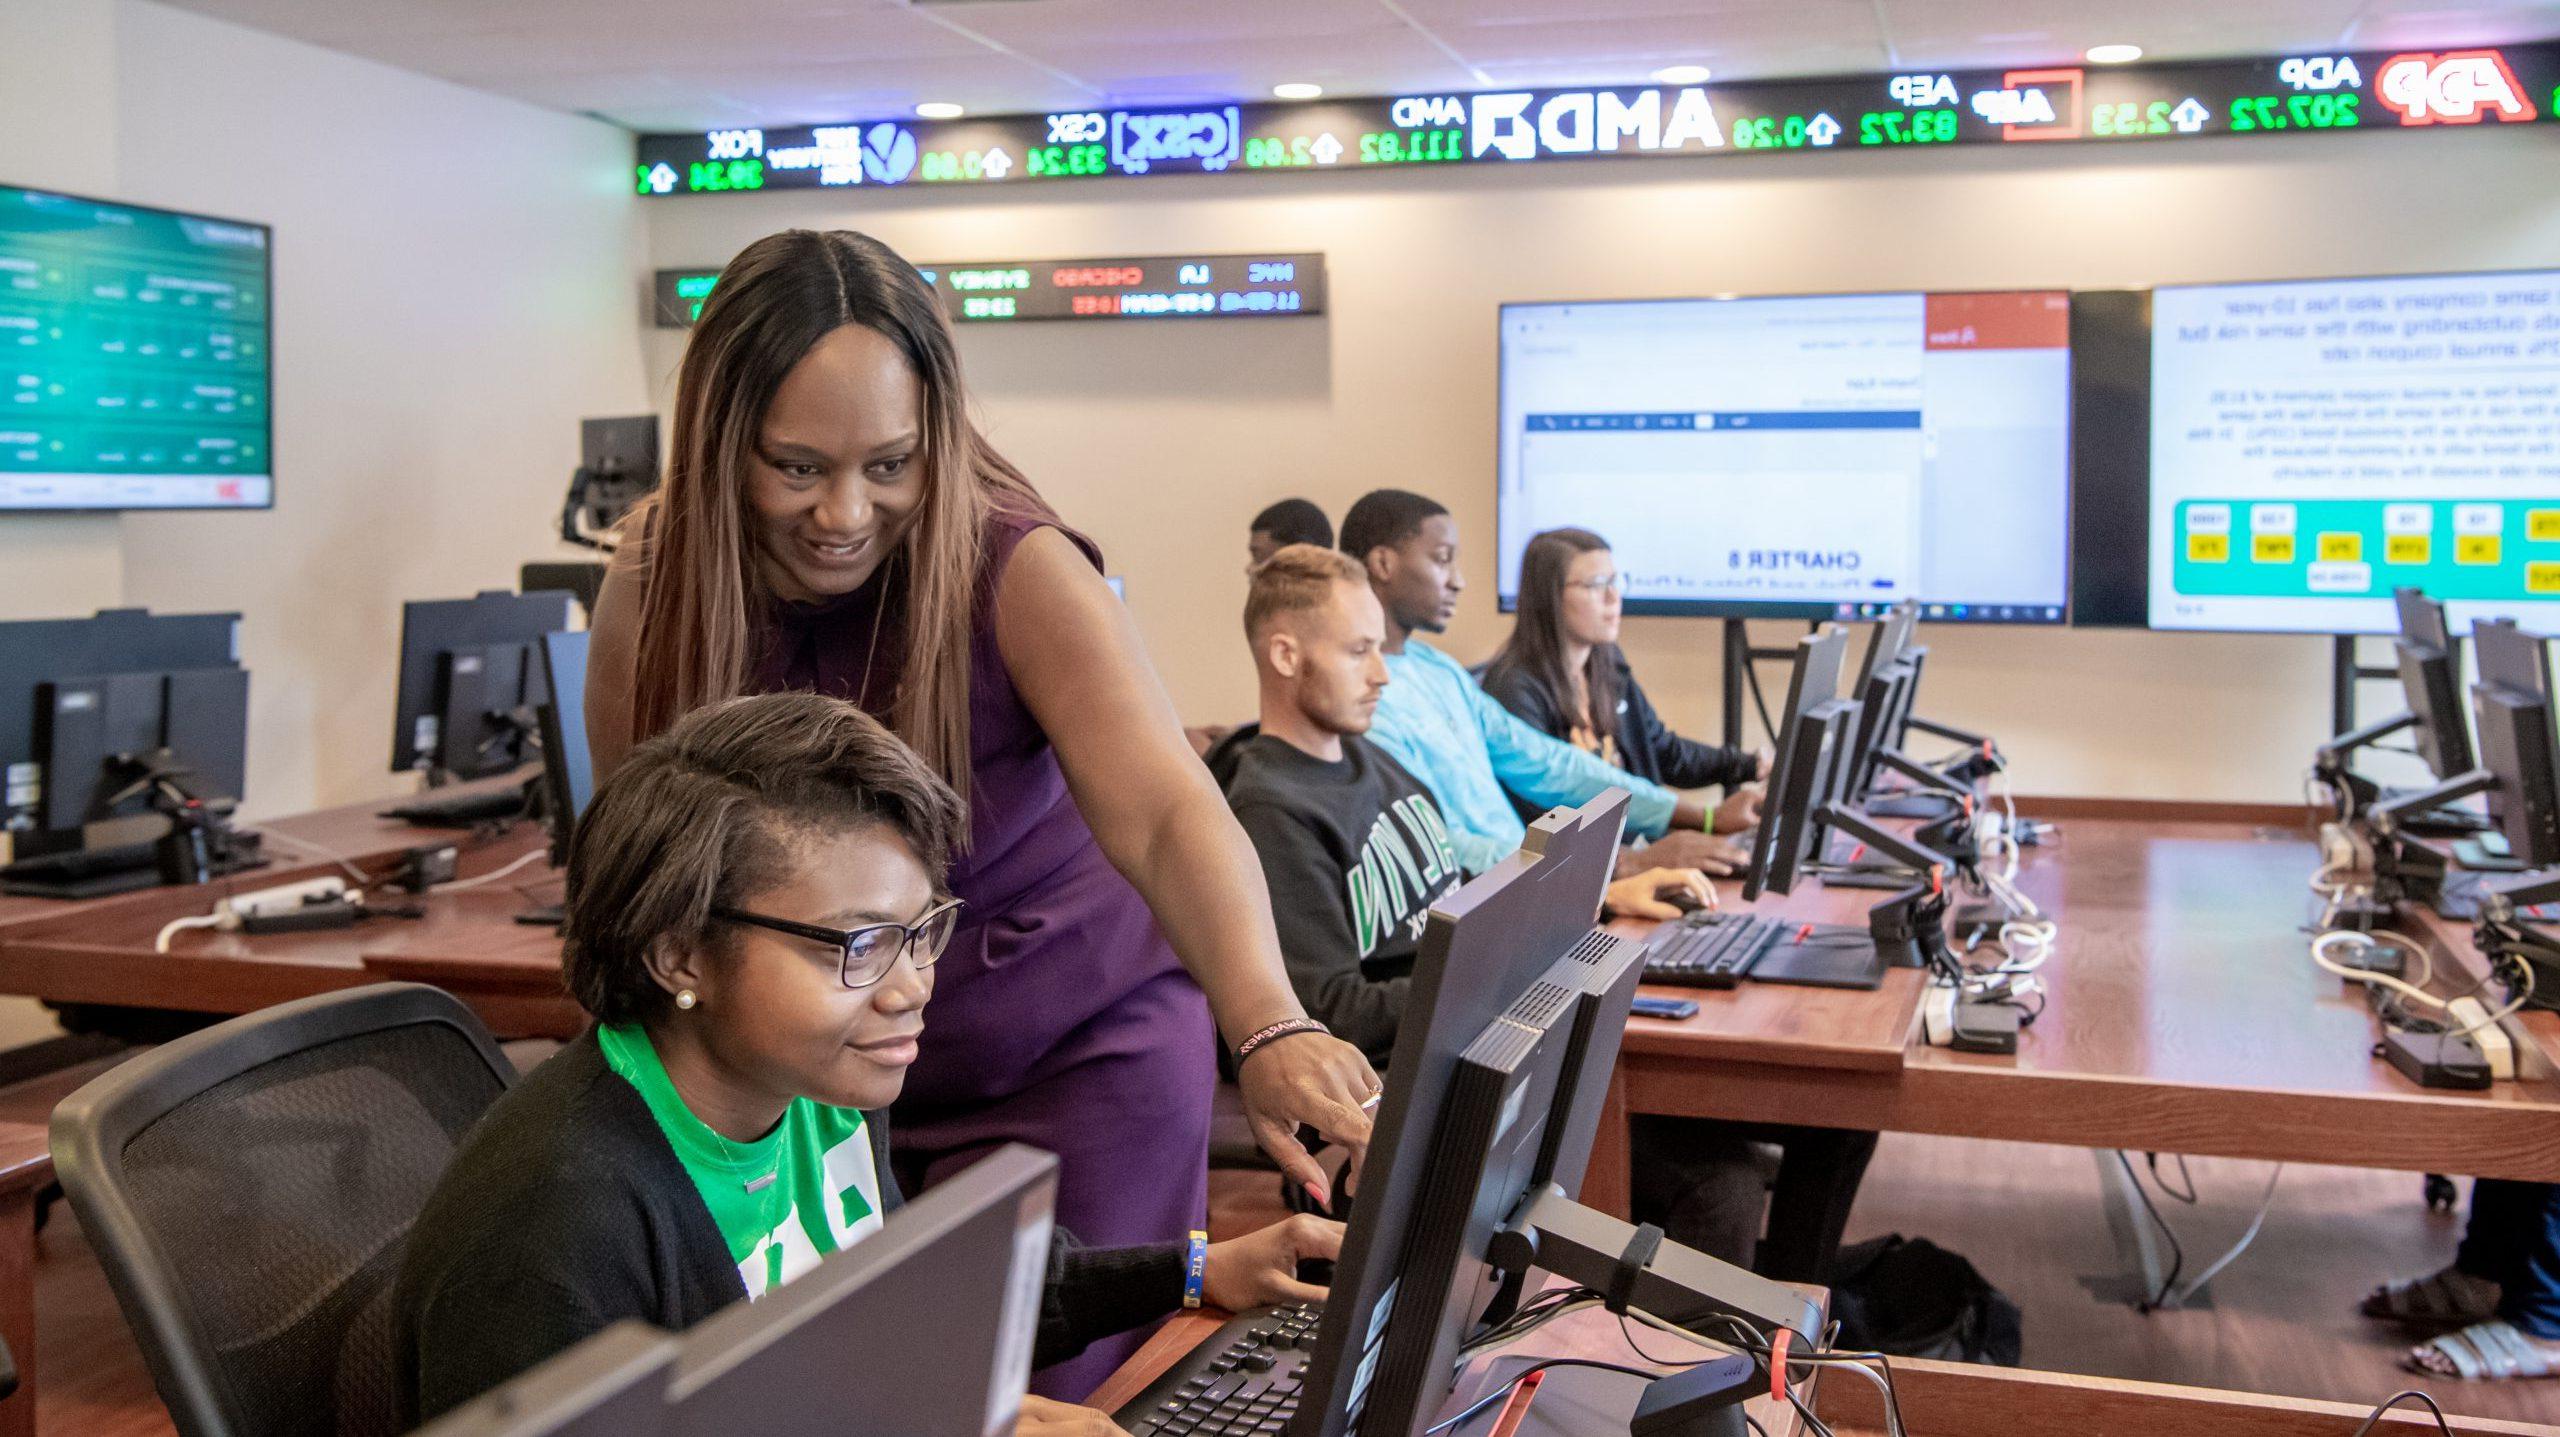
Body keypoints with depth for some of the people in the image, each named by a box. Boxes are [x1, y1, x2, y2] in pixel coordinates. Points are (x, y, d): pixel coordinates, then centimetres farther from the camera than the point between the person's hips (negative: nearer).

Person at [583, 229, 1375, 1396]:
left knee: (1044, 1392, 5)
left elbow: (1166, 813, -37)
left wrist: (1269, 1031, -53)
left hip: (1071, 1049, -3)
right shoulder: (658, 583, -12)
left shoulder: (1015, 570, -23)